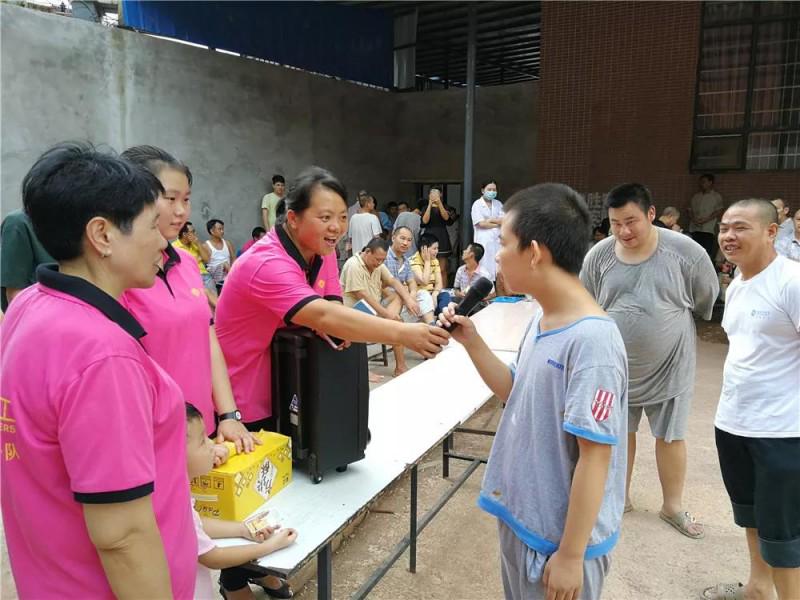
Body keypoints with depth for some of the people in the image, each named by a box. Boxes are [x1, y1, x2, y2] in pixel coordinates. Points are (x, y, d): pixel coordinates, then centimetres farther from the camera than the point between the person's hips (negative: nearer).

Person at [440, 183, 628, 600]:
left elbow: (594, 456, -23)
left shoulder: (592, 340, -26)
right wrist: (471, 340, 0)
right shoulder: (541, 322, 0)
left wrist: (570, 556, -17)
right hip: (520, 518, 8)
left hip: (559, 538, -8)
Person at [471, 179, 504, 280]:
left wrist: (490, 220, -6)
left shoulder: (498, 204, 15)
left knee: (498, 267, -1)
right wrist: (498, 223, -1)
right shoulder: (477, 204, 1)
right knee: (485, 268, -7)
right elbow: (481, 223, -9)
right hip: (484, 240, -4)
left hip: (497, 239, 4)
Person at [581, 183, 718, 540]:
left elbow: (706, 300, 1)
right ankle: (620, 496, 37)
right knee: (619, 433, 16)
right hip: (615, 366, 2)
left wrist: (671, 325, 9)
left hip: (669, 366, -1)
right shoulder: (598, 256, -9)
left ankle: (673, 506, 32)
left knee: (670, 437, 12)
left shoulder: (685, 252, -15)